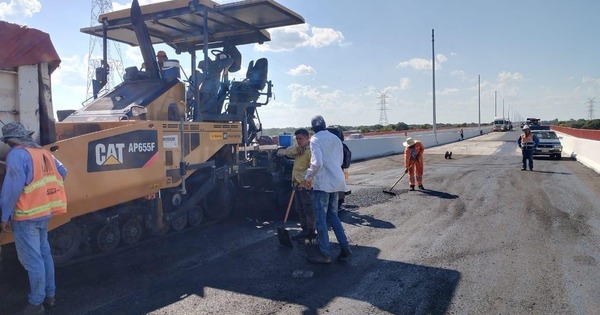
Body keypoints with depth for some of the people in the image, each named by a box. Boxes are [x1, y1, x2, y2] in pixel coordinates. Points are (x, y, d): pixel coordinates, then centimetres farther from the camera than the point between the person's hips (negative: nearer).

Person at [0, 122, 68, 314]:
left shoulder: (17, 155, -14)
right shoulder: (43, 152, 10)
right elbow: (62, 172, 19)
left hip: (26, 216, -8)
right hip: (44, 213, 8)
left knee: (32, 260, -1)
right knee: (44, 255, 15)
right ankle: (49, 296, 23)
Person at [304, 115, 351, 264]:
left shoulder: (315, 140, -9)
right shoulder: (335, 138, 12)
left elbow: (317, 163, -20)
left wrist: (308, 177, -7)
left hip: (323, 183, -7)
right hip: (337, 181, 7)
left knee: (321, 218, 2)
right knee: (333, 215, 18)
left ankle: (324, 254, 6)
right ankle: (345, 247, 14)